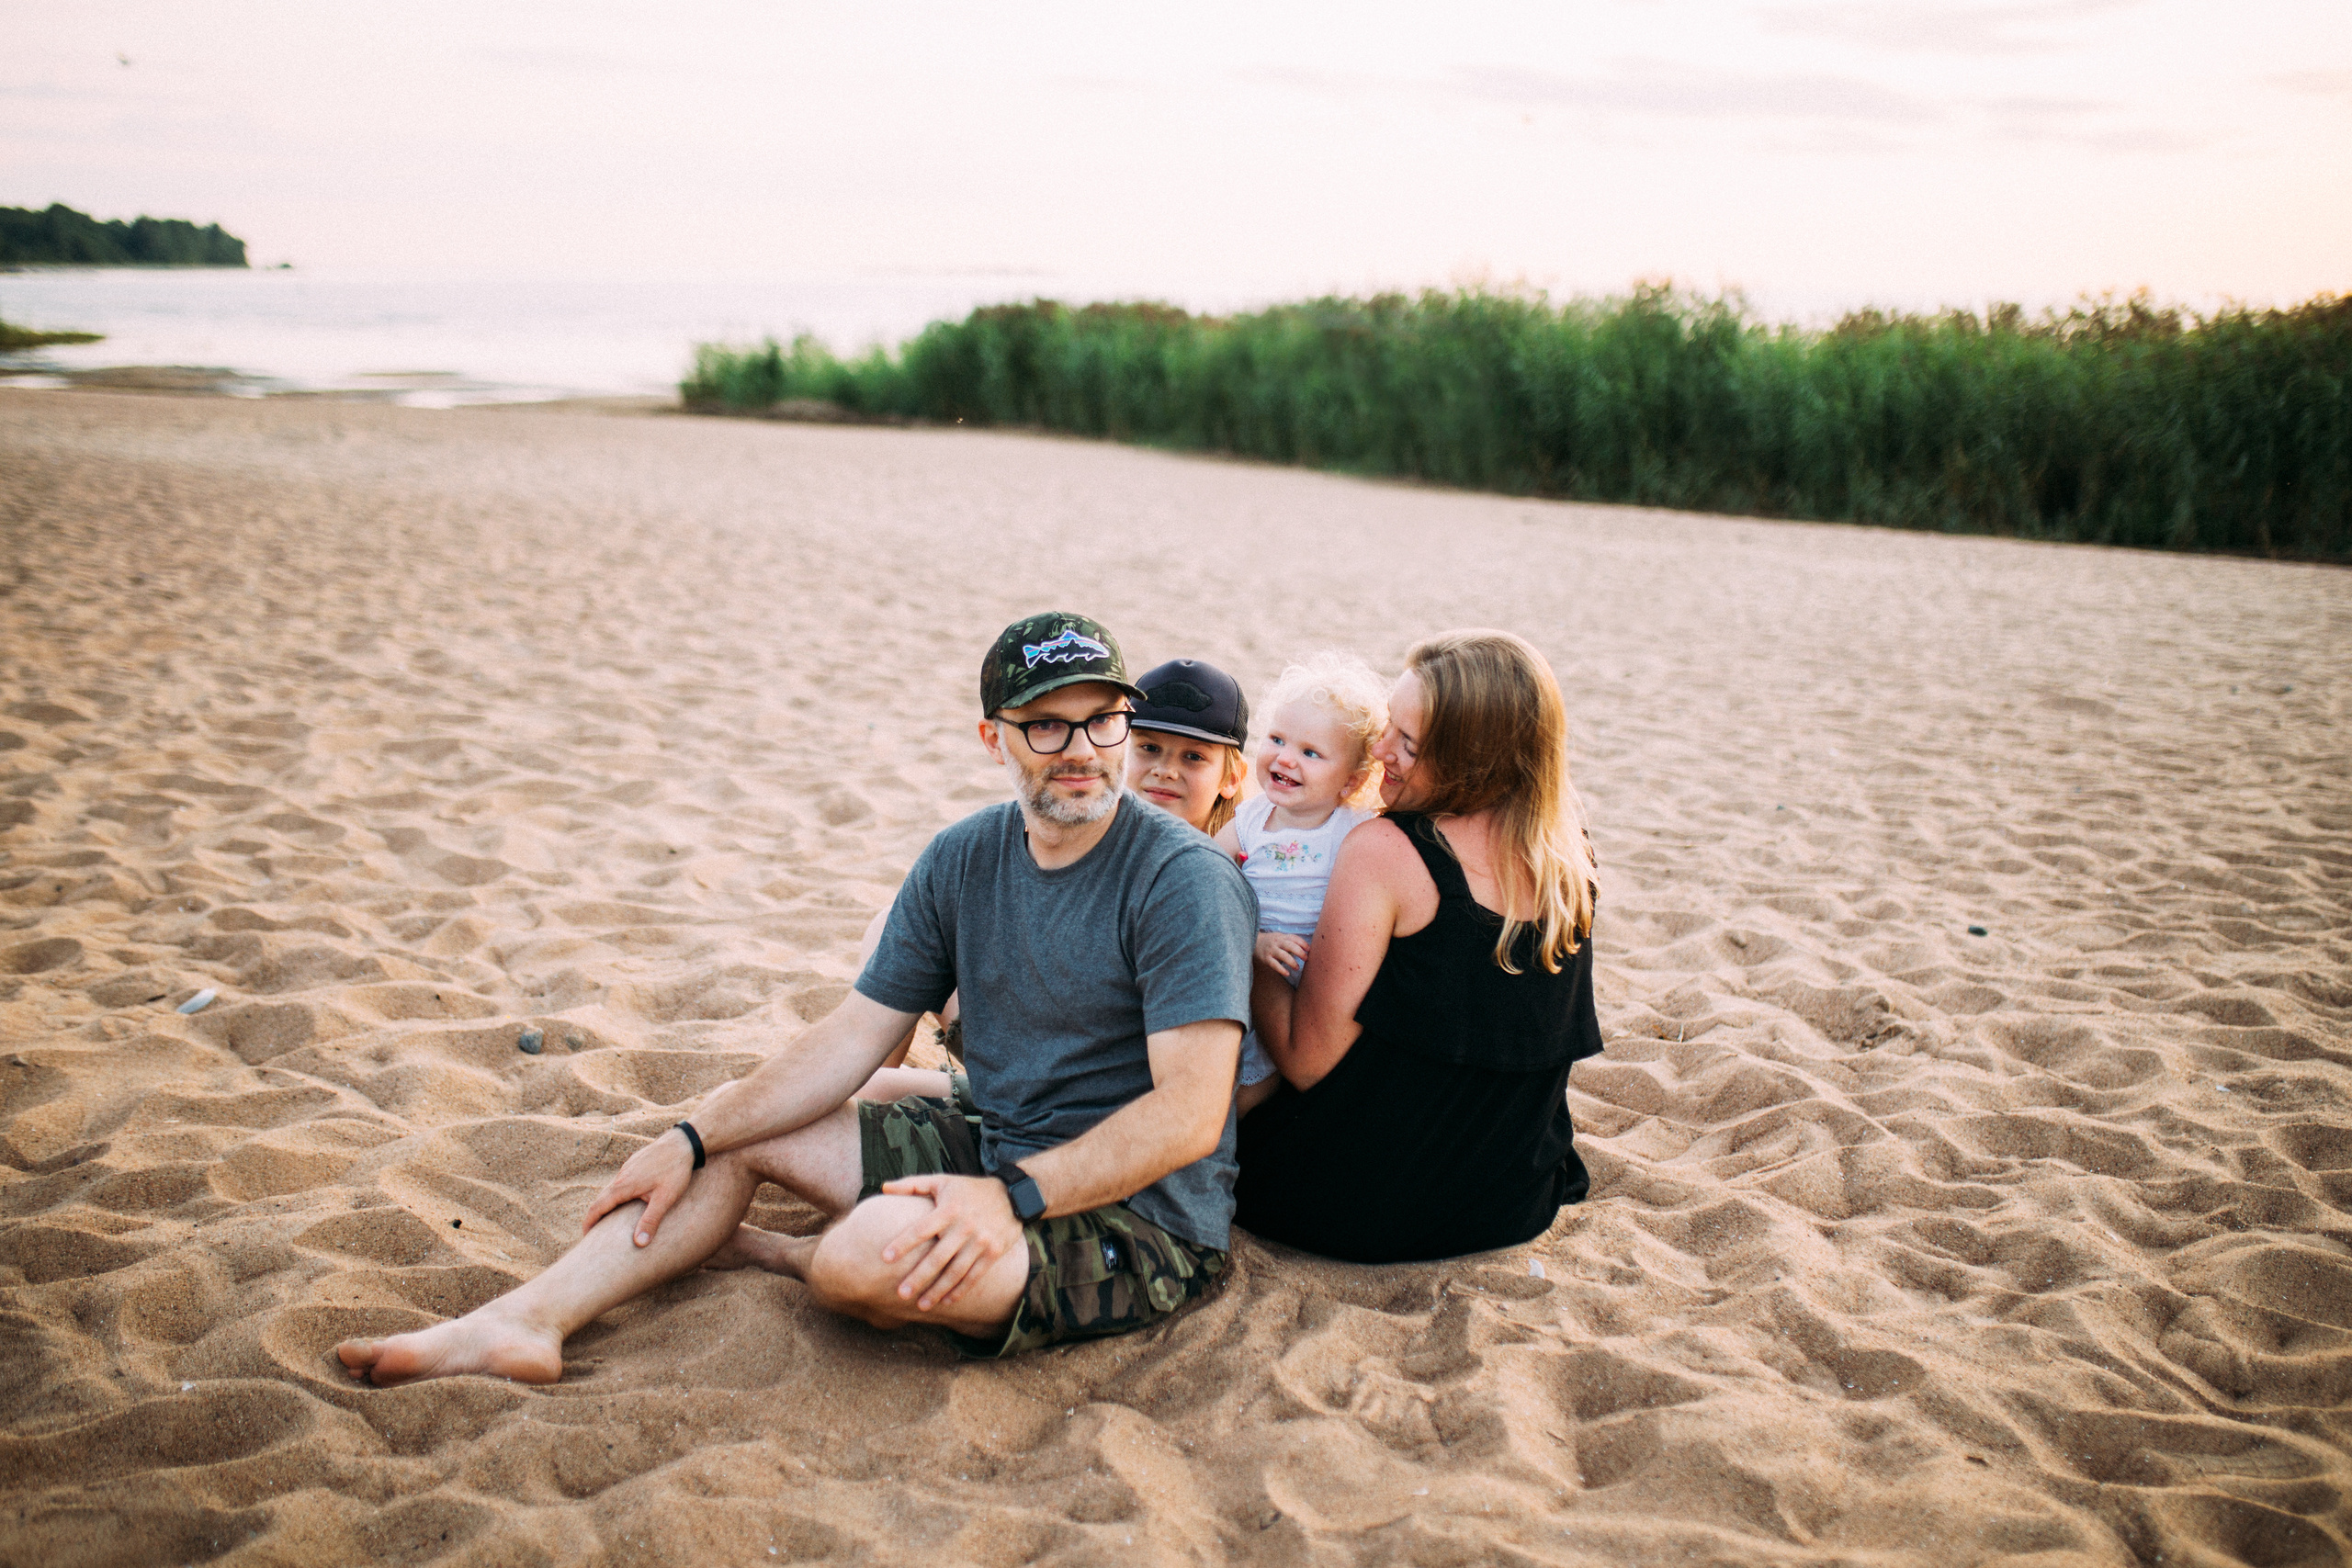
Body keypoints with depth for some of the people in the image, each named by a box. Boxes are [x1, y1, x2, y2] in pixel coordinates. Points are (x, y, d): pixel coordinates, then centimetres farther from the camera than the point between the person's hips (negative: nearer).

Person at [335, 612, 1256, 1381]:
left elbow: (1190, 1112, -25)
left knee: (872, 1254, -31)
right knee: (740, 1128, 7)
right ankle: (528, 1321, -4)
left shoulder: (1181, 878, -19)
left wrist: (1010, 1197, -33)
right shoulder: (964, 860, 2)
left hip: (1137, 1217, -7)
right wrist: (692, 1139, -1)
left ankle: (768, 1252, 5)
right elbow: (851, 1041, 6)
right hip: (984, 1140, 7)